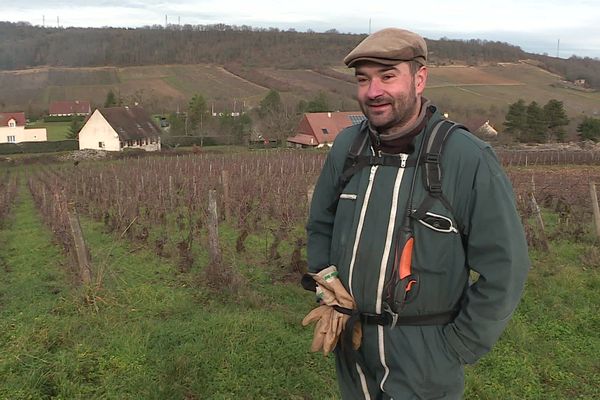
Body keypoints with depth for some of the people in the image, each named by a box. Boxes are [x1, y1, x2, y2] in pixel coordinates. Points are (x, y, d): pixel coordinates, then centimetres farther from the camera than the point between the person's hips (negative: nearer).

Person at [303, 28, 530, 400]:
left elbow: (503, 268, -14)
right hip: (351, 341, 5)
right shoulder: (347, 145, -4)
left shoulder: (470, 160, -18)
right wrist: (330, 293, 1)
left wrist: (456, 347, -10)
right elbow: (321, 224, 10)